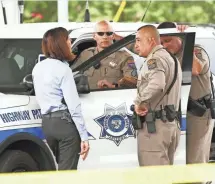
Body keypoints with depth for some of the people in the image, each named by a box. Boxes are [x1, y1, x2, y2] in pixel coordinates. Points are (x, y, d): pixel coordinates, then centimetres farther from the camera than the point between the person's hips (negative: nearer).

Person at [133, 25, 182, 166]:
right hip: (172, 124, 10)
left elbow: (157, 84, -31)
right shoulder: (172, 59, 20)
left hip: (154, 126, -10)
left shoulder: (155, 59, -12)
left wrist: (139, 102, -21)